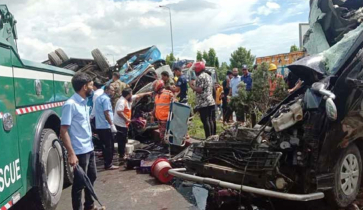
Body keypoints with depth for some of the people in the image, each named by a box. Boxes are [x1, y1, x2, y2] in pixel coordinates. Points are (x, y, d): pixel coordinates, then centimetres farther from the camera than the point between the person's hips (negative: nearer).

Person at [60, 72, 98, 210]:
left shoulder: (85, 102, 8)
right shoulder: (70, 104, -17)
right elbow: (63, 130, -20)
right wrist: (71, 154, -25)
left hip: (89, 149, 9)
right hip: (80, 152, -9)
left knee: (92, 177, 21)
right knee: (80, 182, 4)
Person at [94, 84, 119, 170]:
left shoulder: (99, 98, 18)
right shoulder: (106, 99, -13)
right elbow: (106, 113, -21)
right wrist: (112, 124, -21)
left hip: (99, 126, 10)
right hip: (105, 126, -10)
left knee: (106, 145, 15)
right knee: (109, 145, -3)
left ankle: (106, 163, 21)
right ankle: (108, 164, 0)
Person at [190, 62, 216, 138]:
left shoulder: (200, 77, -11)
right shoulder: (209, 76, 17)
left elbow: (199, 90, -19)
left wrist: (192, 86, -4)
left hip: (203, 103, -9)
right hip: (211, 102, 9)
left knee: (206, 121, -7)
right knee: (212, 120, 12)